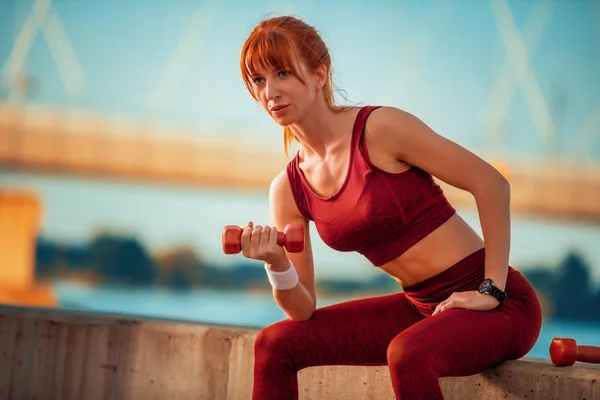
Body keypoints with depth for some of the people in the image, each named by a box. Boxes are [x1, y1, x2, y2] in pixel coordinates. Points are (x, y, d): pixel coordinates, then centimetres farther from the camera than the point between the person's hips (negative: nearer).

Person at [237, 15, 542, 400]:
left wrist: (492, 289, -16)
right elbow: (303, 310, 5)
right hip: (421, 306, 7)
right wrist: (276, 264, -16)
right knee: (276, 343, -1)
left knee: (406, 354, -37)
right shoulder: (288, 188, 4)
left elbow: (492, 184, -15)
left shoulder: (381, 128, -16)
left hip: (498, 304, -7)